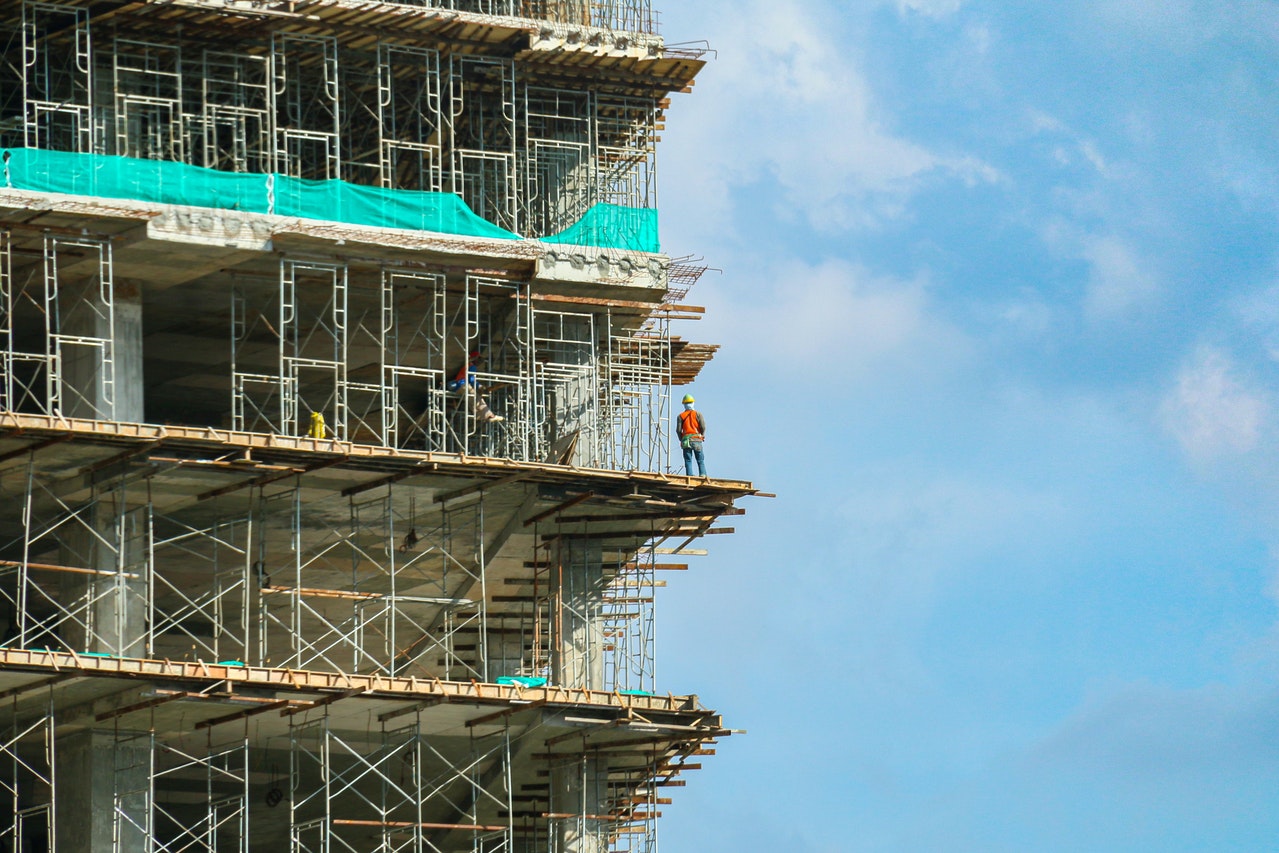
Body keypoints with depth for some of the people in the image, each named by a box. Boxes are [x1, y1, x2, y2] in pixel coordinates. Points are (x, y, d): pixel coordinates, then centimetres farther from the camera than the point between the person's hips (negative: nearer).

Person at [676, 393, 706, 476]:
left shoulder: (681, 416, 6)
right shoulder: (697, 414, 2)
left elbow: (678, 430, 0)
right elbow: (703, 426, -5)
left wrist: (681, 439, 15)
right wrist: (703, 435, 12)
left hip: (686, 440, 1)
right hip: (696, 440, -1)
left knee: (688, 460, 2)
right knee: (700, 460, 4)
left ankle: (689, 475, -8)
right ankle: (702, 474, -8)